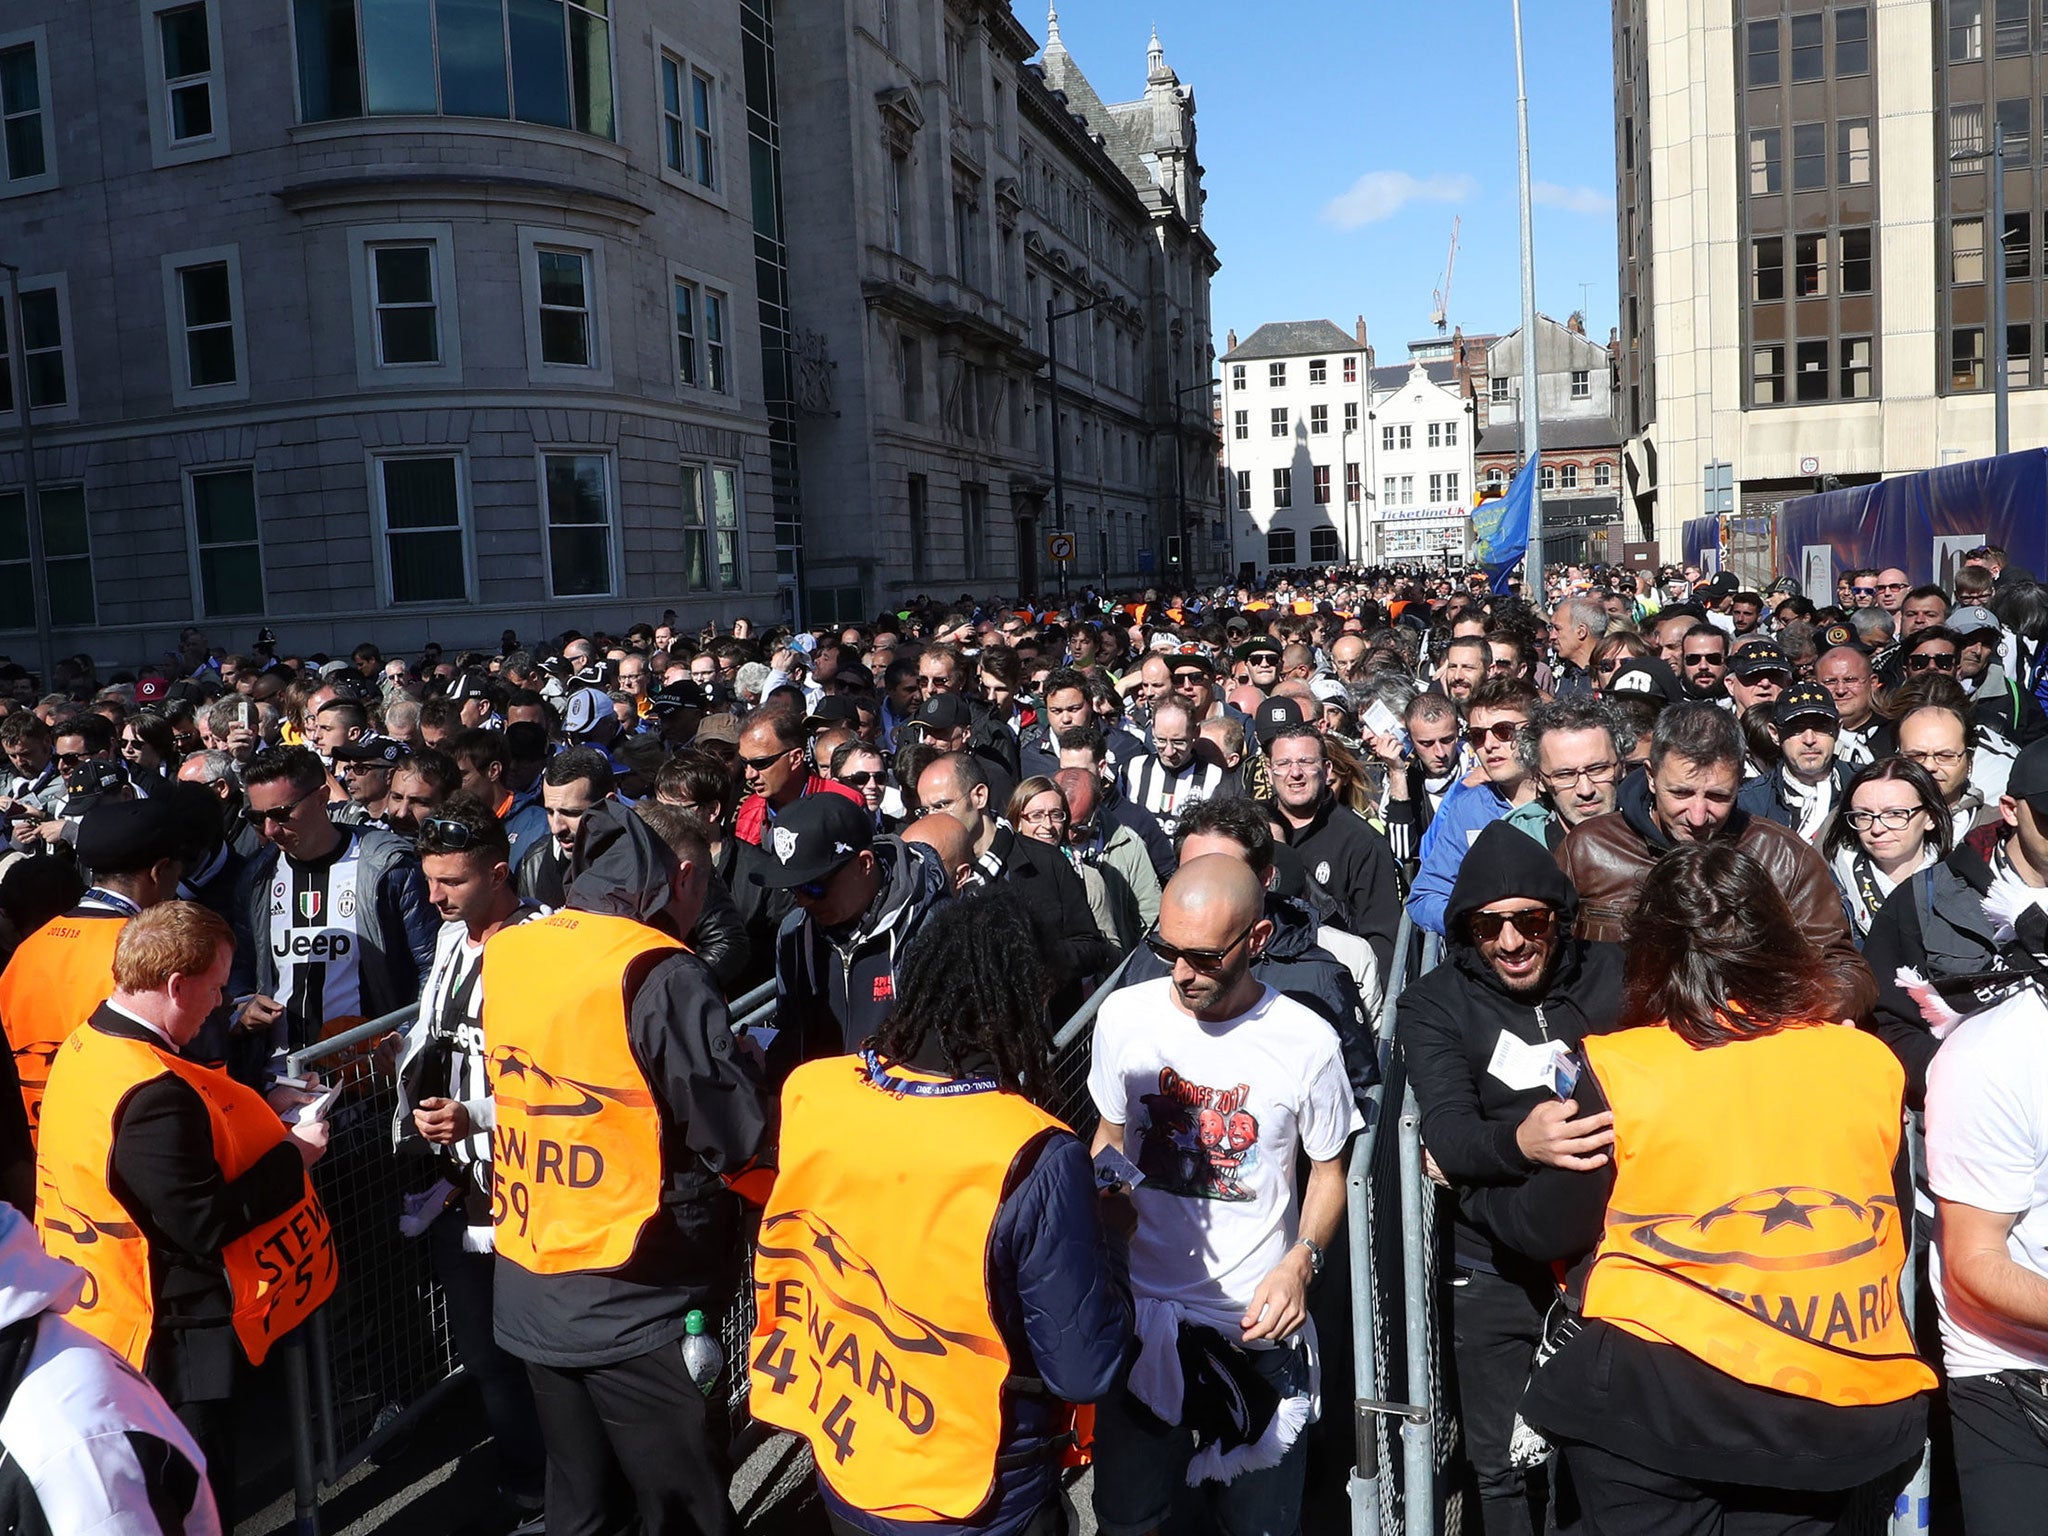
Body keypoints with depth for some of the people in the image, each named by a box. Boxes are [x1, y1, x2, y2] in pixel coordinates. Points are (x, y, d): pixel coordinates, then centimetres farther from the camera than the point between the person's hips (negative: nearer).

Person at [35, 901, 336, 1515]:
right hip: (165, 1335, -10)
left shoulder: (89, 1045, 0)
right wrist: (293, 1154, -18)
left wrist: (258, 1105, 4)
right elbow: (206, 1225, -28)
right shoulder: (152, 1092, -30)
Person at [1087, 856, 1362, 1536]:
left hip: (1257, 1321, -1)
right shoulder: (1124, 1014, -7)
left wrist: (1300, 1262, -13)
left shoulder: (1306, 1041, -12)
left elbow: (1328, 1169, 3)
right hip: (1141, 1307, 2)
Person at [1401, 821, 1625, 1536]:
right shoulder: (1436, 1002, -5)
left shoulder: (1616, 975, -2)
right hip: (1497, 1274, 0)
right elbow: (1447, 1134, -18)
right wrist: (1518, 1143, -40)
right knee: (1505, 1469, 10)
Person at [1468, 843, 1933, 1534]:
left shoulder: (1618, 1071, -9)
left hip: (1662, 1396, -4)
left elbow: (1546, 1230, 4)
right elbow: (1895, 1232, 14)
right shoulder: (1870, 1061, 1)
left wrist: (1470, 1176, 22)